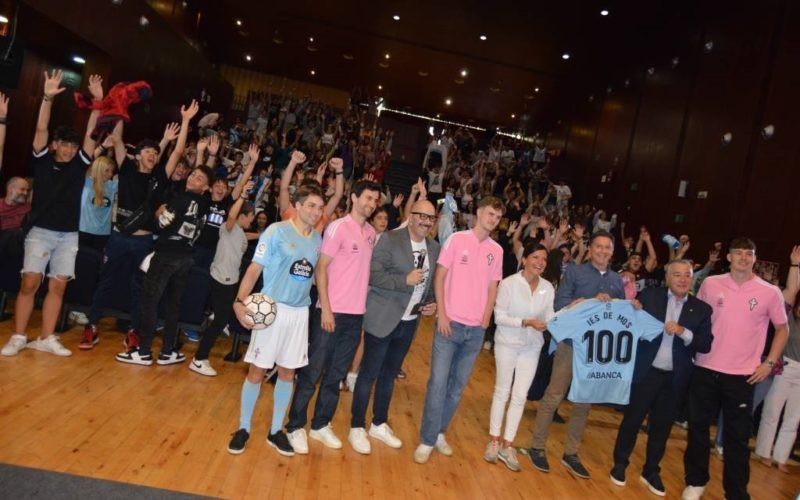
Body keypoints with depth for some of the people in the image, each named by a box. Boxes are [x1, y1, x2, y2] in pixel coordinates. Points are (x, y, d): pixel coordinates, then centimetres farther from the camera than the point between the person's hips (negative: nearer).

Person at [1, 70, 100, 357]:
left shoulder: (79, 165, 9)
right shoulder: (42, 160, 5)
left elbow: (91, 134, 2)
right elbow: (41, 130, -6)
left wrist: (98, 101, -5)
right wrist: (48, 97, -16)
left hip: (69, 236, 2)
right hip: (41, 231, -2)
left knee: (58, 287, 1)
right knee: (29, 283, -7)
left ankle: (46, 339, 7)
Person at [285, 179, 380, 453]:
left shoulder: (371, 233, 10)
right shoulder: (338, 227, -8)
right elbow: (321, 268, -10)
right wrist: (326, 309, -15)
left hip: (357, 314, 6)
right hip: (332, 311, -6)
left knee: (336, 374, 13)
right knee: (312, 372, 3)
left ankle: (321, 425, 26)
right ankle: (295, 427, 17)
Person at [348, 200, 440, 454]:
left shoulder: (434, 248, 6)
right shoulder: (390, 239, -12)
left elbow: (433, 282, 16)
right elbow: (372, 274, -17)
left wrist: (432, 303, -1)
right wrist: (405, 280, -25)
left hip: (409, 322, 6)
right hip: (382, 319, -6)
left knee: (389, 374, 18)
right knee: (369, 373, 4)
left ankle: (379, 425, 33)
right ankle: (357, 428, 19)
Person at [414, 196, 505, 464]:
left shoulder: (496, 250, 7)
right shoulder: (457, 239, -4)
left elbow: (493, 287, 12)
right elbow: (439, 277, -4)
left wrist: (485, 320, 4)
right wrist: (442, 314, -10)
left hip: (476, 329, 4)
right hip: (450, 323, -4)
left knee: (458, 385, 12)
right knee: (438, 383, -2)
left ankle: (440, 432, 27)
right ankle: (427, 440, 9)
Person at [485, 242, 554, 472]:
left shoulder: (548, 287, -4)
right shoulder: (508, 283, -15)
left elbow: (549, 316, 0)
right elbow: (499, 317, -15)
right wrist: (526, 322, -25)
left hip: (531, 347, 3)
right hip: (507, 343, -3)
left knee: (520, 396, 6)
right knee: (502, 391, 9)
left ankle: (507, 445, 18)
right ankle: (494, 440, 23)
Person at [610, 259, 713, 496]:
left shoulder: (701, 309, 1)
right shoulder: (650, 296, -3)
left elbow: (706, 344, -5)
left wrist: (683, 332, -19)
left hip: (675, 378, 2)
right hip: (646, 372, -2)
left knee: (662, 426, 14)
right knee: (632, 419, 10)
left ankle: (651, 471, 32)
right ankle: (620, 465, 28)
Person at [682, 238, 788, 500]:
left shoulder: (770, 292, -3)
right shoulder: (710, 284, -1)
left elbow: (782, 329, 8)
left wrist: (769, 363, 0)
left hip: (742, 375, -1)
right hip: (705, 369, 1)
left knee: (737, 436, 7)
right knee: (698, 427, 11)